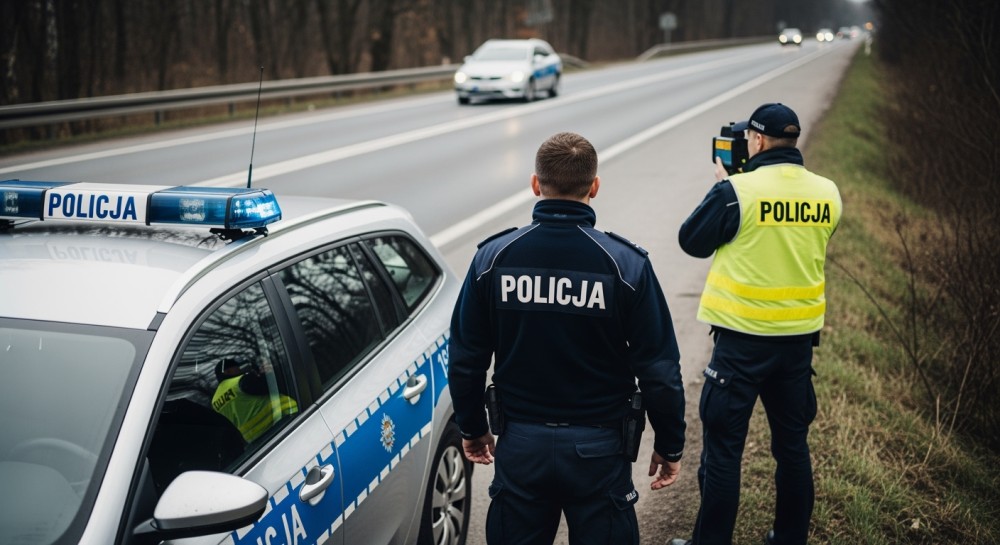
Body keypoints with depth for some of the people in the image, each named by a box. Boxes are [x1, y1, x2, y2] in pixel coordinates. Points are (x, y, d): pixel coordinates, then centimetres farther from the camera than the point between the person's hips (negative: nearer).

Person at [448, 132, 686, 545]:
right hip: (598, 449, -2)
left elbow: (466, 359, 0)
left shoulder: (493, 258, -7)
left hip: (520, 445, 2)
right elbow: (659, 370, -9)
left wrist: (472, 427, 15)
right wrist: (669, 446, 4)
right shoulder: (626, 264, -13)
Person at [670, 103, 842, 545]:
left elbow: (692, 241, -2)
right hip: (800, 335, 5)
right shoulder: (826, 194, 1)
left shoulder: (736, 191, -15)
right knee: (792, 443, 17)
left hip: (743, 338, -5)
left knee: (723, 446, 5)